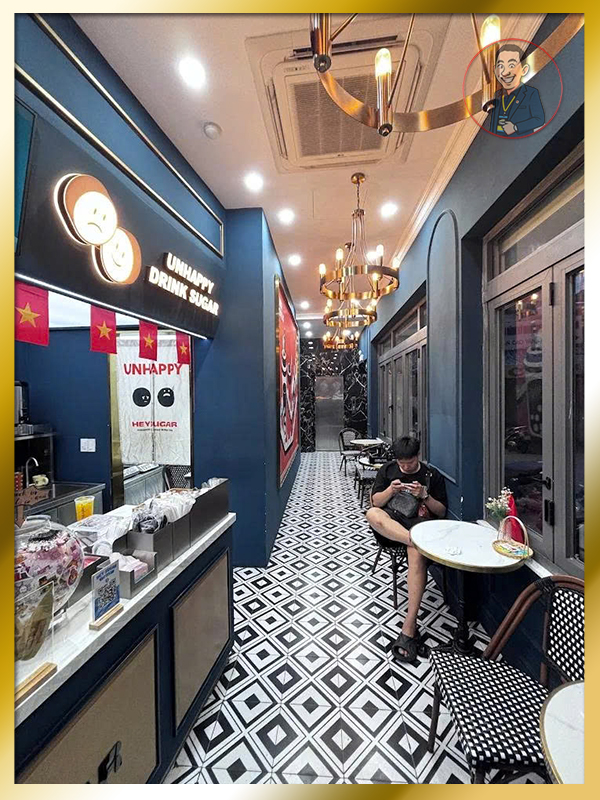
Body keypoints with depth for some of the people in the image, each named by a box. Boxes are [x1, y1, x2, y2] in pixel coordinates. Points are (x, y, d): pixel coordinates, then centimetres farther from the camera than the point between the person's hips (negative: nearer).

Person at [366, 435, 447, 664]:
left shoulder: (433, 475, 8)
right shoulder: (387, 470, 11)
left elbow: (441, 511, 8)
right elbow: (375, 502, 8)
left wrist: (424, 495, -11)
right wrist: (390, 491, -12)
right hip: (391, 523, 1)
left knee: (417, 554, -36)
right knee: (372, 514, -35)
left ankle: (409, 627, -29)